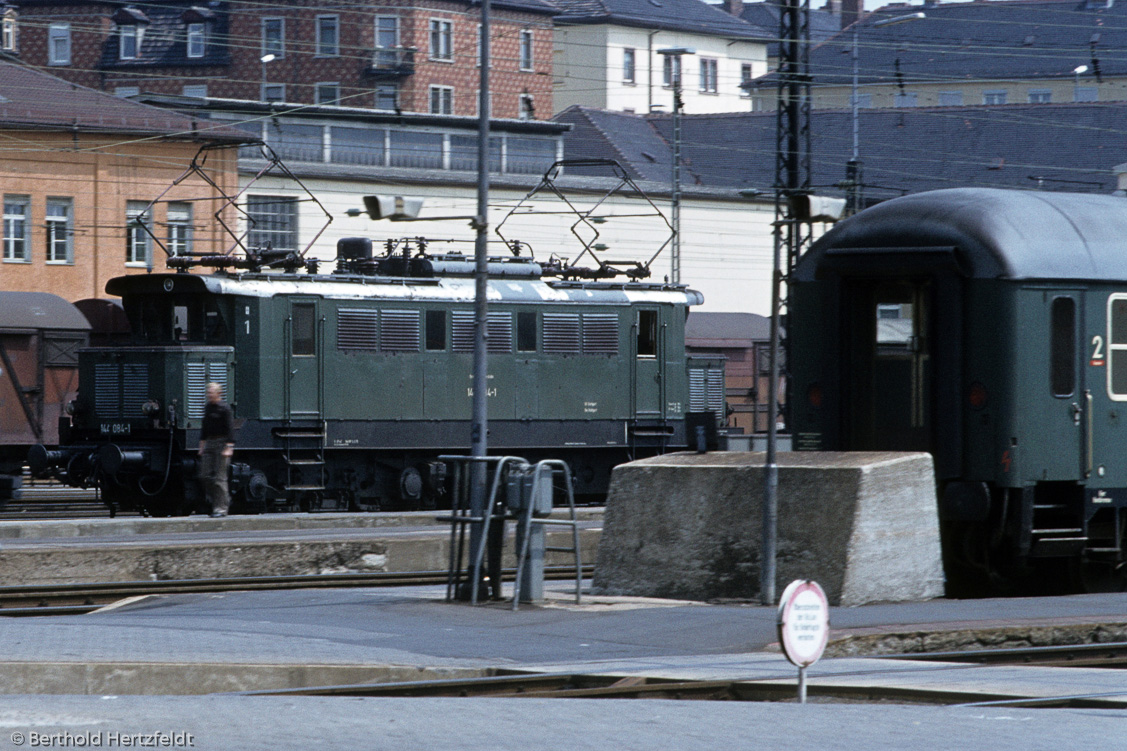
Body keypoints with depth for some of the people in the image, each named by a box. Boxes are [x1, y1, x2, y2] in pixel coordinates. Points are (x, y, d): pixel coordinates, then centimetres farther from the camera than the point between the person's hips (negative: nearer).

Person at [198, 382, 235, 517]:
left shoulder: (224, 408, -10)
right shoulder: (207, 408, 13)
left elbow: (230, 429, -13)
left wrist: (229, 448, -19)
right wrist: (202, 446, 19)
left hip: (222, 443, -8)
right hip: (209, 443, 8)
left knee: (220, 477, -8)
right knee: (205, 476, 3)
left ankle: (221, 508, -3)